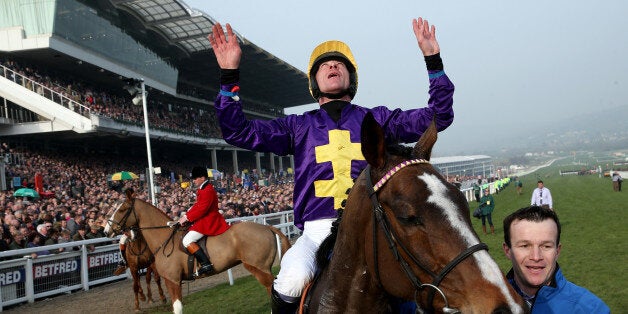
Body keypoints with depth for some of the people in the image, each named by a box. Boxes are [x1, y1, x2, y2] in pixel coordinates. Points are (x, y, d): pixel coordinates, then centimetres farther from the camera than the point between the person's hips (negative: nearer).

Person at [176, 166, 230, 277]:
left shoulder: (207, 191, -17)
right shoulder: (202, 190, 16)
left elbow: (202, 209, -24)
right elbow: (197, 205, 18)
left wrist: (187, 217, -18)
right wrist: (186, 215, 5)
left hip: (207, 222, -11)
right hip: (204, 221, 11)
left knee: (187, 241, -21)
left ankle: (206, 264, -26)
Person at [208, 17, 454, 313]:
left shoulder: (376, 120, 15)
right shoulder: (299, 126, 15)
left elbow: (438, 117, 11)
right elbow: (240, 132, 8)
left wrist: (433, 60, 3)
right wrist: (229, 76, -1)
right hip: (317, 232, 0)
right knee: (292, 280, -29)